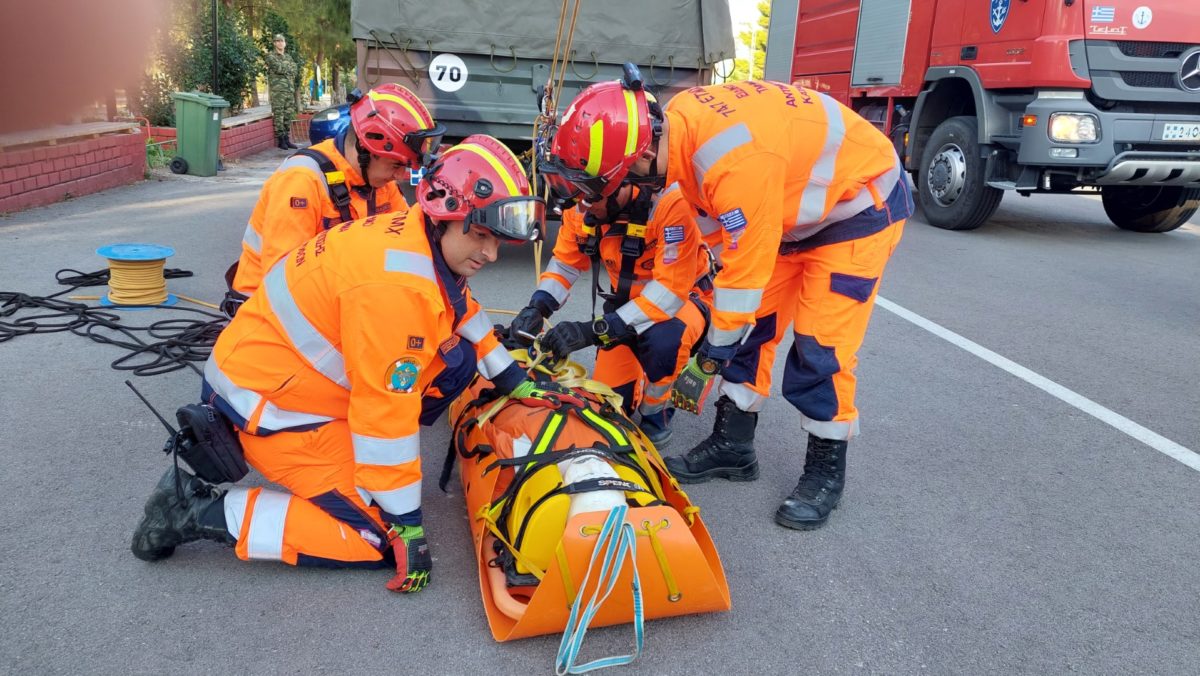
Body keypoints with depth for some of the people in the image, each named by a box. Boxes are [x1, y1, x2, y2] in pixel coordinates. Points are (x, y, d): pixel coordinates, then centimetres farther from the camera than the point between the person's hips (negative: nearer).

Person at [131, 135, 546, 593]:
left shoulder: (426, 240, -3)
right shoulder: (395, 284, -31)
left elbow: (464, 312, 16)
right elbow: (387, 406, -28)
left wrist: (511, 378, 15)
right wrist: (406, 524, -20)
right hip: (267, 400, -9)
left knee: (456, 360, 3)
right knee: (379, 541, -9)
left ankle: (347, 450, 12)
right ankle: (203, 511, -4)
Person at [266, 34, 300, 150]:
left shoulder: (288, 57, 20)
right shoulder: (270, 56, 1)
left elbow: (295, 69, 6)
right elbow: (278, 68, -14)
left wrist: (283, 69, -4)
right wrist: (289, 69, 0)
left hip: (290, 89, 6)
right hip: (277, 89, -6)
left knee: (289, 115, 6)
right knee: (278, 115, -6)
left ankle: (287, 139, 13)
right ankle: (280, 141, -4)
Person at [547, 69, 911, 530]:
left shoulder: (732, 159, -40)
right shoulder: (675, 121, -14)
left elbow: (746, 267, -29)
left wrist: (717, 345, -15)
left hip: (861, 202, -8)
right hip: (797, 203, 8)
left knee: (819, 346, -10)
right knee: (751, 324, 7)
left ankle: (826, 470, 9)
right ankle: (733, 445, 20)